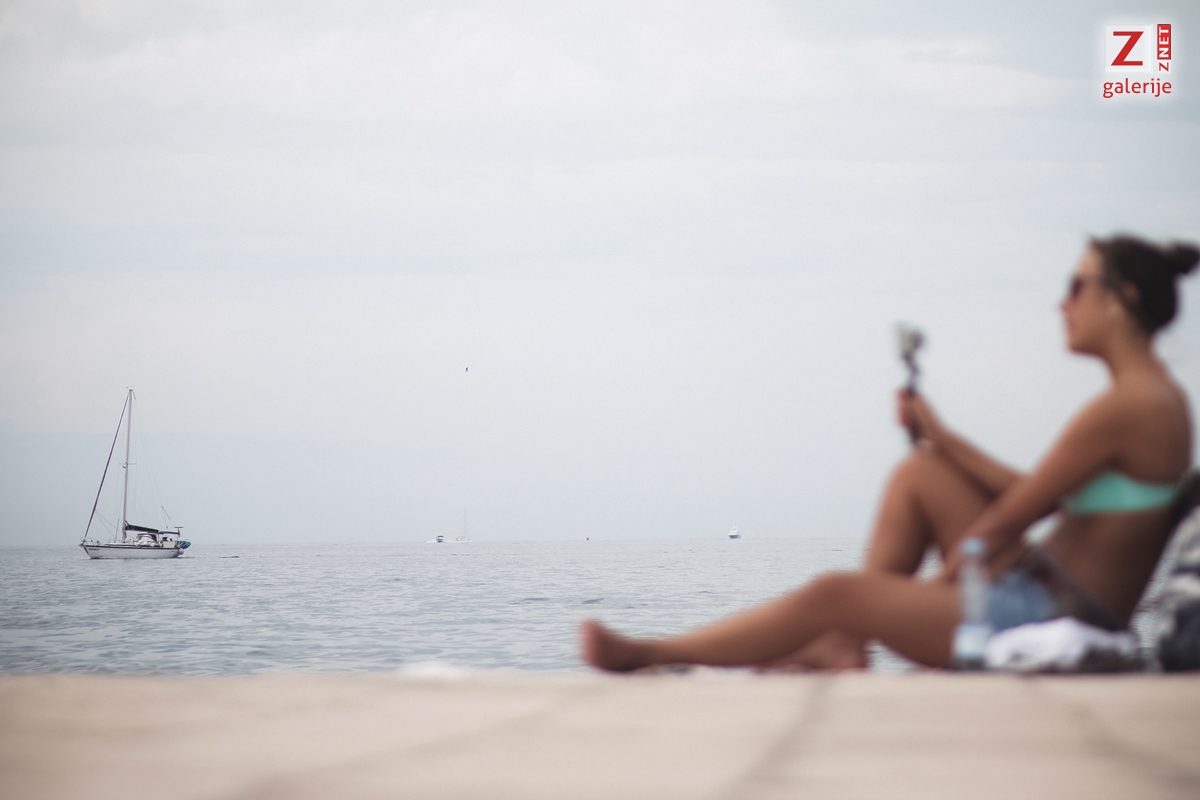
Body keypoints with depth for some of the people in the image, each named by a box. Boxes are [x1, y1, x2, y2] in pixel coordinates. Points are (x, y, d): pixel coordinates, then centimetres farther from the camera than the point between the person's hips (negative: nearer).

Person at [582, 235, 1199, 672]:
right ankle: (843, 647, 12)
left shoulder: (1124, 406, -20)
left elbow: (1011, 517, -14)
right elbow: (1031, 497, 15)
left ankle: (644, 656, 7)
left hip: (1054, 619, -10)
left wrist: (942, 578, 0)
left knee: (834, 594, -8)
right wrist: (940, 436, 17)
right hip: (1044, 590, 10)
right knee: (917, 474, 11)